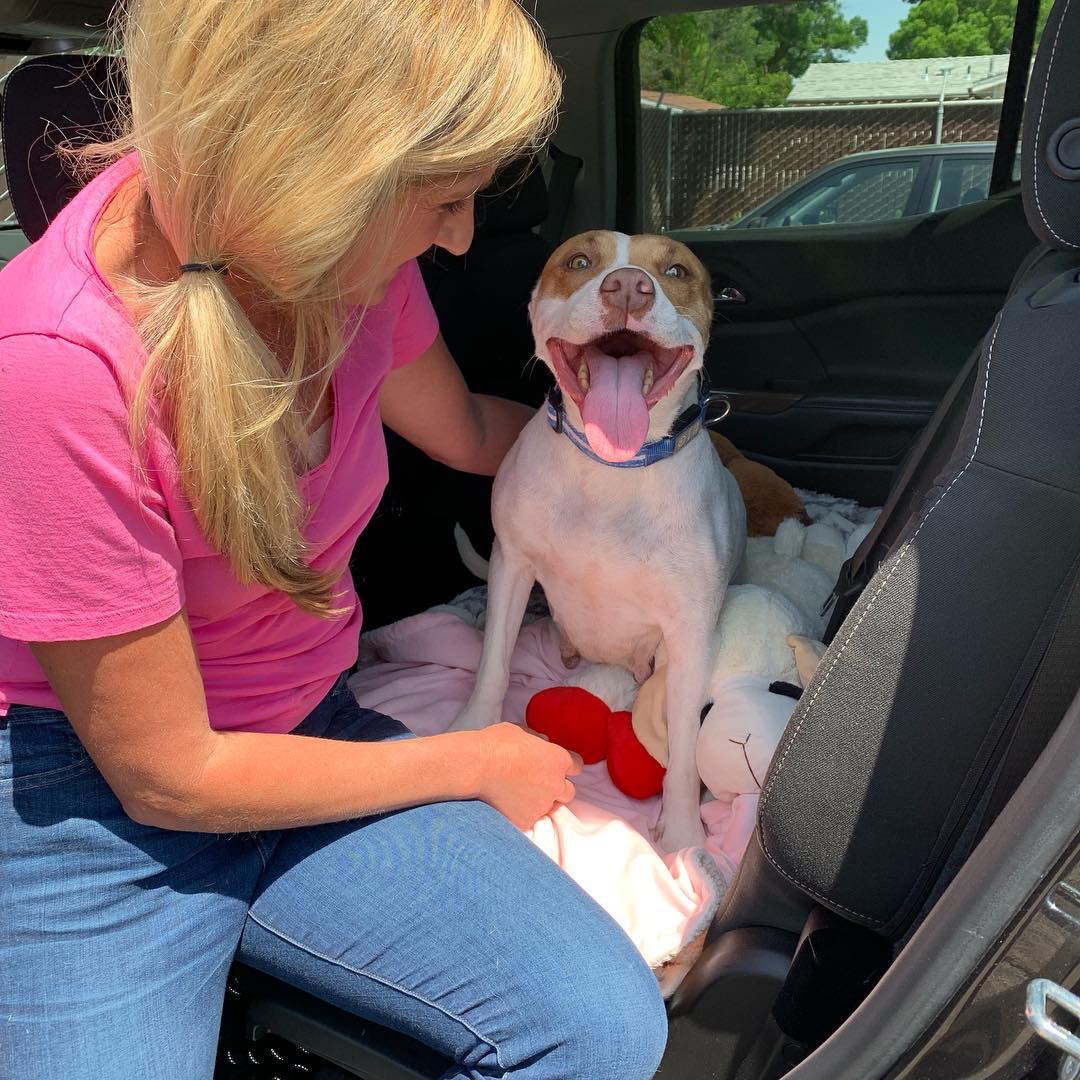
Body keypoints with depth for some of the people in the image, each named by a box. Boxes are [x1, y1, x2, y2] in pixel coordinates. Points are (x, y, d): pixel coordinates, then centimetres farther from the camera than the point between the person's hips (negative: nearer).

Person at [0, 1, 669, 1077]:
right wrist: (472, 765, -10)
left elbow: (467, 431, 13)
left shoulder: (346, 257, -10)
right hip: (96, 801, -4)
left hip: (306, 731, 5)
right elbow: (168, 777, -19)